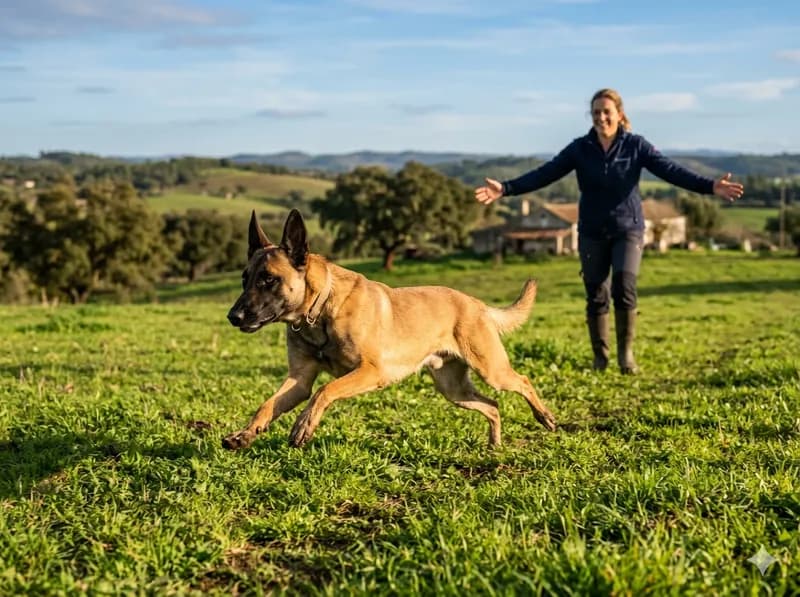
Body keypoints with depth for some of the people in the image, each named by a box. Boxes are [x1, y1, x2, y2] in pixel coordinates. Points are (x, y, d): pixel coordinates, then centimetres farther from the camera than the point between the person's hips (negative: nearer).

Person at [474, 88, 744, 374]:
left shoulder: (636, 145, -4)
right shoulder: (580, 149, -1)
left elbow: (671, 170, -13)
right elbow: (545, 173, -7)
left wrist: (710, 186, -28)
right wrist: (506, 188, -20)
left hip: (628, 229, -2)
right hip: (592, 233, 2)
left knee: (624, 287, -17)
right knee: (596, 297, 5)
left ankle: (626, 351, 3)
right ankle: (600, 357, 21)